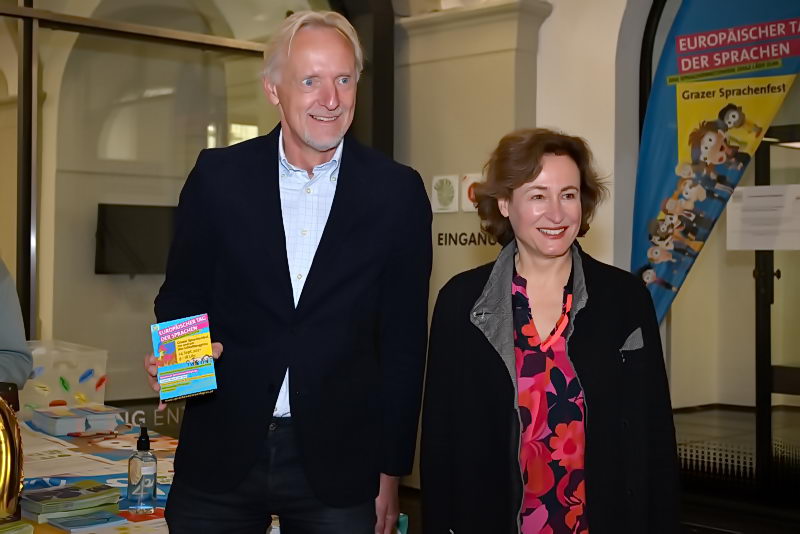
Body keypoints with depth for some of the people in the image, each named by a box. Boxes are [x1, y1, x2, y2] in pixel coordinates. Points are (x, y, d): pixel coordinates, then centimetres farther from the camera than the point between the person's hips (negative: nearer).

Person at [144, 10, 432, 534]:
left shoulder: (397, 191, -3)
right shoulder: (219, 176, 0)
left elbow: (404, 338, 1)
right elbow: (181, 293, 9)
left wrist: (391, 470, 2)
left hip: (338, 464, -1)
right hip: (219, 455, 1)